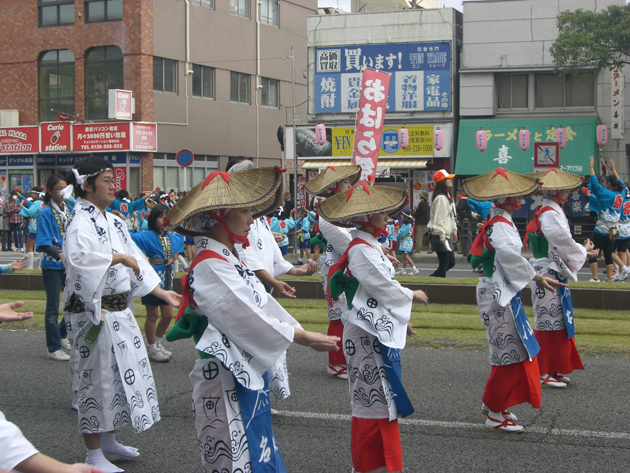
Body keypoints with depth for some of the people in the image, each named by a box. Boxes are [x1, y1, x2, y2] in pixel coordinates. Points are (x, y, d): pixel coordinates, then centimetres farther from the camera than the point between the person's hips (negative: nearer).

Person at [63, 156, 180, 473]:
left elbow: (135, 259, 18)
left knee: (122, 370, 16)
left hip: (119, 310, 9)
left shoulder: (112, 221, 13)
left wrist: (160, 292, 15)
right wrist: (119, 257, -28)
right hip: (96, 312, -9)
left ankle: (108, 440, 32)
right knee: (98, 377, -1)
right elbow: (77, 257, -35)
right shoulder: (81, 222, -15)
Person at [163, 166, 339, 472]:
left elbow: (261, 304, 13)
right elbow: (246, 315, -21)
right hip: (225, 379, -10)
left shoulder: (230, 258, 13)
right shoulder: (210, 266, -18)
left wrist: (302, 331, 5)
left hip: (249, 372, 10)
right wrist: (301, 337, -14)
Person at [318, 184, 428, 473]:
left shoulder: (370, 246, 14)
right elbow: (383, 288, -17)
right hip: (366, 335, -10)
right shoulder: (360, 250, -17)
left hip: (379, 331, 10)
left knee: (380, 399, 15)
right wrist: (412, 296, -1)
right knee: (374, 398, -5)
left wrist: (400, 320, 18)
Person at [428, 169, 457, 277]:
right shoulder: (441, 198, -15)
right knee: (444, 263, -7)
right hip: (440, 236, -10)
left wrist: (454, 231, 21)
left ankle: (433, 277, 23)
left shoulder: (448, 197, 17)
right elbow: (439, 218, -19)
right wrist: (442, 235, -22)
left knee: (451, 262, 13)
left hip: (447, 235, 10)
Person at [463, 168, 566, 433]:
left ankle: (491, 403, 28)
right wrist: (535, 277, -34)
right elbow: (507, 252, -37)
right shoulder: (500, 224, -19)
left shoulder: (498, 220, 12)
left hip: (502, 294, 10)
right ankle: (495, 415, 3)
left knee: (508, 351, 17)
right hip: (497, 295, -10)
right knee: (510, 352, -5)